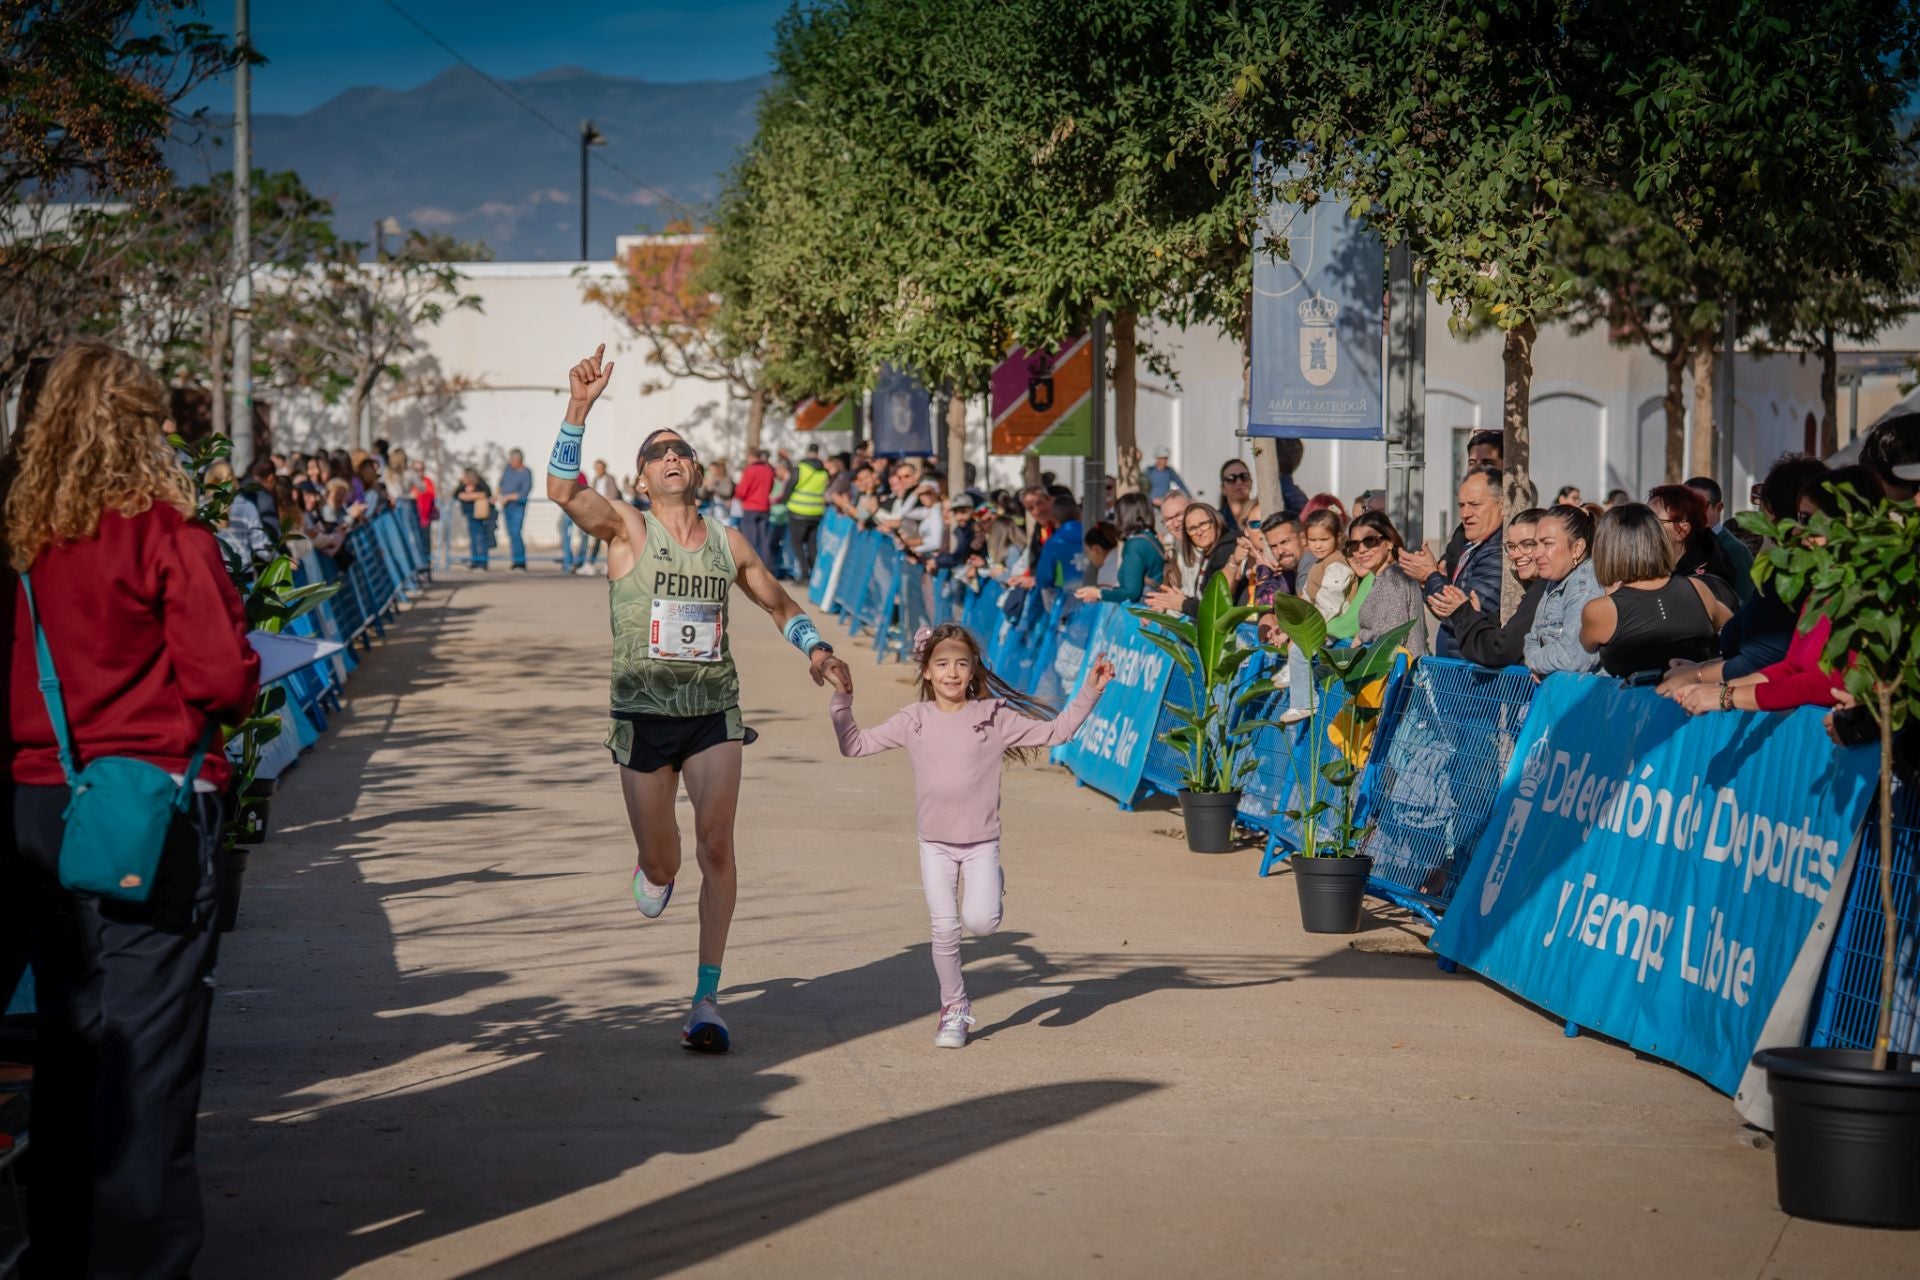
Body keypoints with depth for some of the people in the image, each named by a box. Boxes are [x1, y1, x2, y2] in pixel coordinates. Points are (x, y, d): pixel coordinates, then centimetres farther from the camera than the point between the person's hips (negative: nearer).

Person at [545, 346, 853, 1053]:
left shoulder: (729, 542, 8)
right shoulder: (626, 529, -2)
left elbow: (778, 604, 24)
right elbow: (562, 488, -21)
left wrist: (815, 649, 5)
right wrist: (579, 409, -32)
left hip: (715, 713, 2)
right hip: (644, 715, -1)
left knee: (716, 846, -14)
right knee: (661, 865, 5)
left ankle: (706, 1000, -8)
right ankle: (654, 874, 47)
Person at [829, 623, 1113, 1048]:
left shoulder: (994, 716, -4)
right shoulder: (914, 720, 0)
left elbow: (1053, 732, -1)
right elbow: (854, 745, 4)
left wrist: (1088, 692, -7)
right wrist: (841, 703, -6)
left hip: (981, 841, -1)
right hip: (935, 843, 1)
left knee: (979, 921, -18)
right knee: (944, 929, -2)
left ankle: (994, 887, 18)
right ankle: (954, 1009, 17)